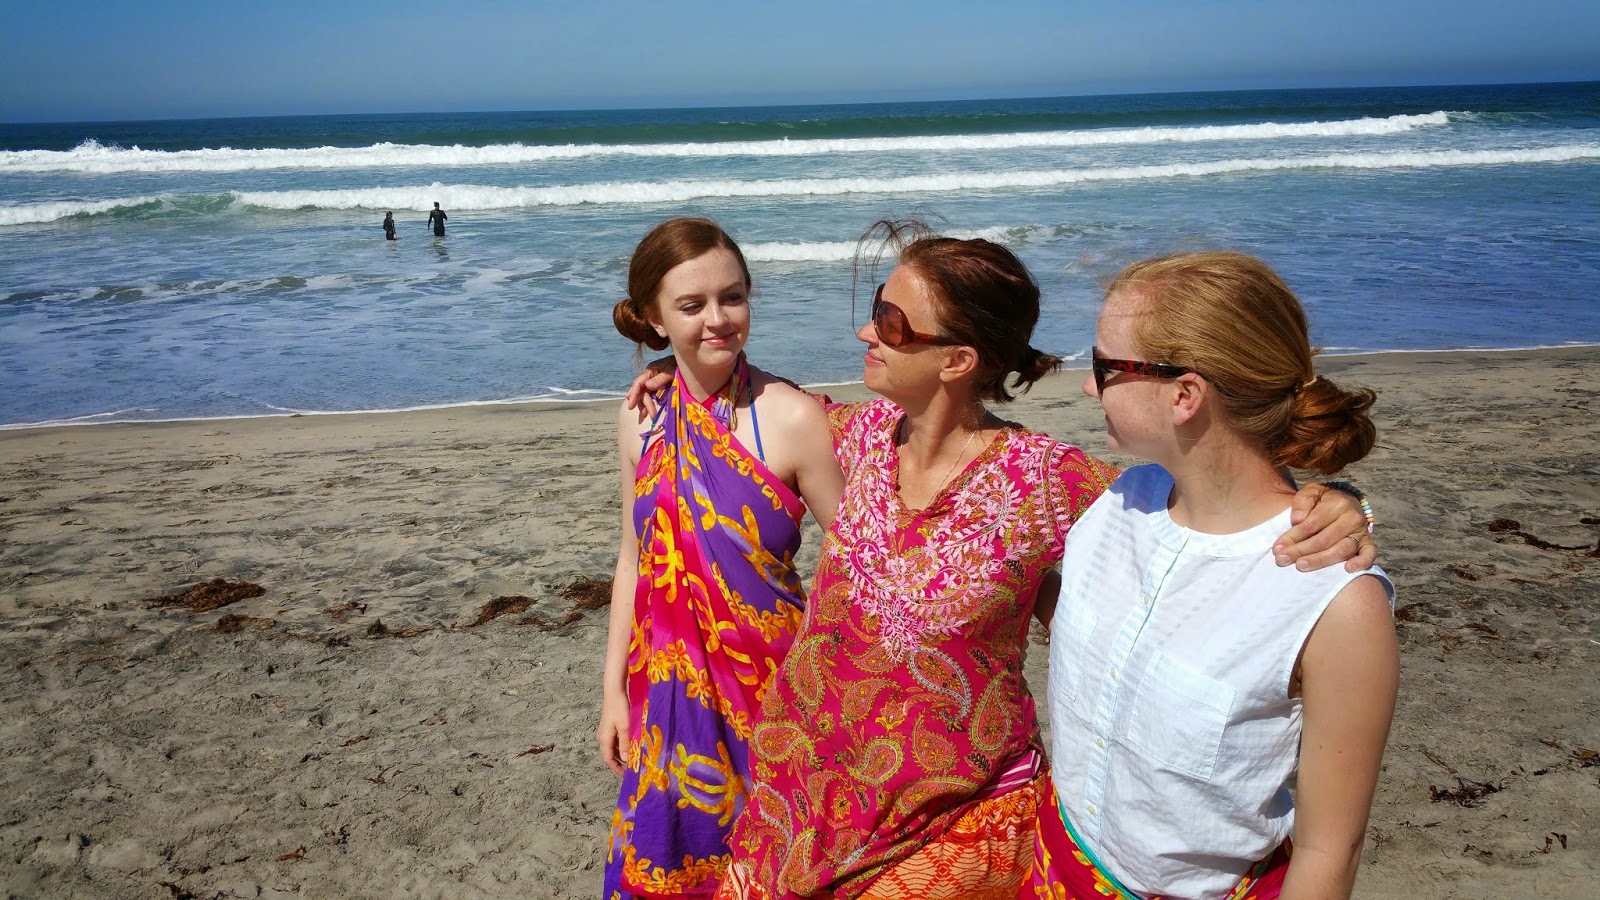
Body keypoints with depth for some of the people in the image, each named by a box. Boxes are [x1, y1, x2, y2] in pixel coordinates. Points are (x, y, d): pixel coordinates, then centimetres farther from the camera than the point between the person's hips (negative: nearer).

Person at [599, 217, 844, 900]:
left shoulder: (792, 418, -17)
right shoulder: (642, 420, -1)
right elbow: (635, 557, 8)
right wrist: (614, 688, 9)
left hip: (769, 687, -4)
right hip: (668, 686, 4)